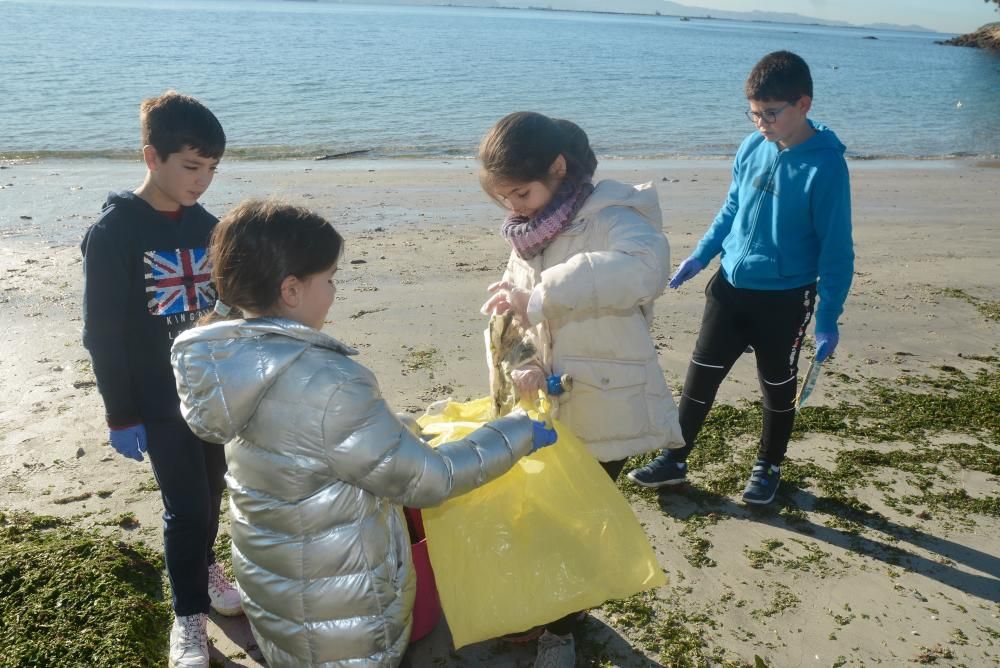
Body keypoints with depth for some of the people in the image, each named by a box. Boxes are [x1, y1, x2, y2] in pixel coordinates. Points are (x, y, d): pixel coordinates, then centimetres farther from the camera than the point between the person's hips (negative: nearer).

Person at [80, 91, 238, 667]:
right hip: (158, 399, -5)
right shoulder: (113, 232, -14)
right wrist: (121, 415, -11)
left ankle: (203, 567, 43)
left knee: (211, 490, 17)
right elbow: (104, 334, -12)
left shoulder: (206, 225, 1)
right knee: (185, 505, -1)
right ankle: (189, 615, 20)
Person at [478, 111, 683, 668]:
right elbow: (510, 315, 2)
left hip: (605, 409, -6)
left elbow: (646, 267, -44)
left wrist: (540, 296, -43)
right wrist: (523, 366, -19)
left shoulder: (610, 218, -20)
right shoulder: (528, 233, 4)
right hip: (549, 406, 7)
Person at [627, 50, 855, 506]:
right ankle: (674, 459, 24)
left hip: (784, 300, -4)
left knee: (777, 386, 13)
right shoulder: (752, 147, -3)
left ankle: (768, 468, 34)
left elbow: (836, 249, -13)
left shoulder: (824, 165, -17)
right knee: (700, 375, 10)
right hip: (730, 288, 5)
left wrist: (828, 319, -14)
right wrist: (700, 256, 10)